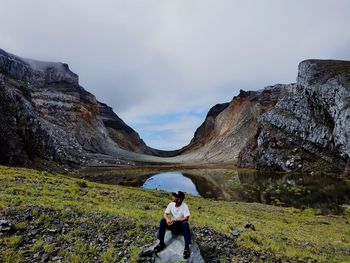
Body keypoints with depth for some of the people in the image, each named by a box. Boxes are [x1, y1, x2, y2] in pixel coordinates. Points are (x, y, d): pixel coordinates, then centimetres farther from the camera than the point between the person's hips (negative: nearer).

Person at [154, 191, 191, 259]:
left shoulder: (184, 206, -20)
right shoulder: (171, 204, -8)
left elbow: (186, 218, -29)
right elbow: (165, 214, -10)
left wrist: (175, 220, -38)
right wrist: (167, 219, -33)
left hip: (181, 226, -4)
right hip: (173, 225, 4)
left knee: (185, 223, -37)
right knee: (162, 220, -21)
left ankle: (187, 247, -32)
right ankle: (161, 243, -15)